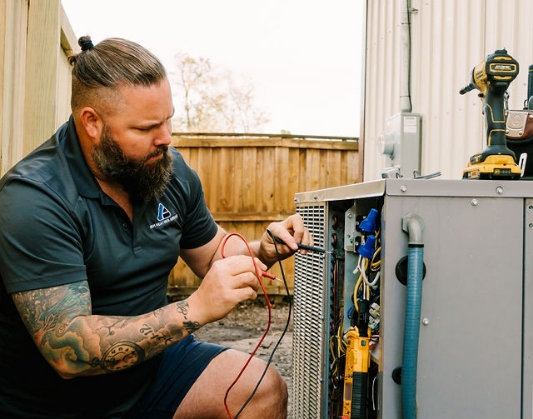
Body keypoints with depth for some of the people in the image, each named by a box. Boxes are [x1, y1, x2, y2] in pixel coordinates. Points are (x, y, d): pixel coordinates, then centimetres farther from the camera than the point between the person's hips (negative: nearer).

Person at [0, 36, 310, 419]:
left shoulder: (169, 169, -3)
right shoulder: (34, 199, -24)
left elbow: (211, 254, 10)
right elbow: (68, 351, -30)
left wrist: (264, 248, -10)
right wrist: (196, 310, -36)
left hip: (150, 360, 5)